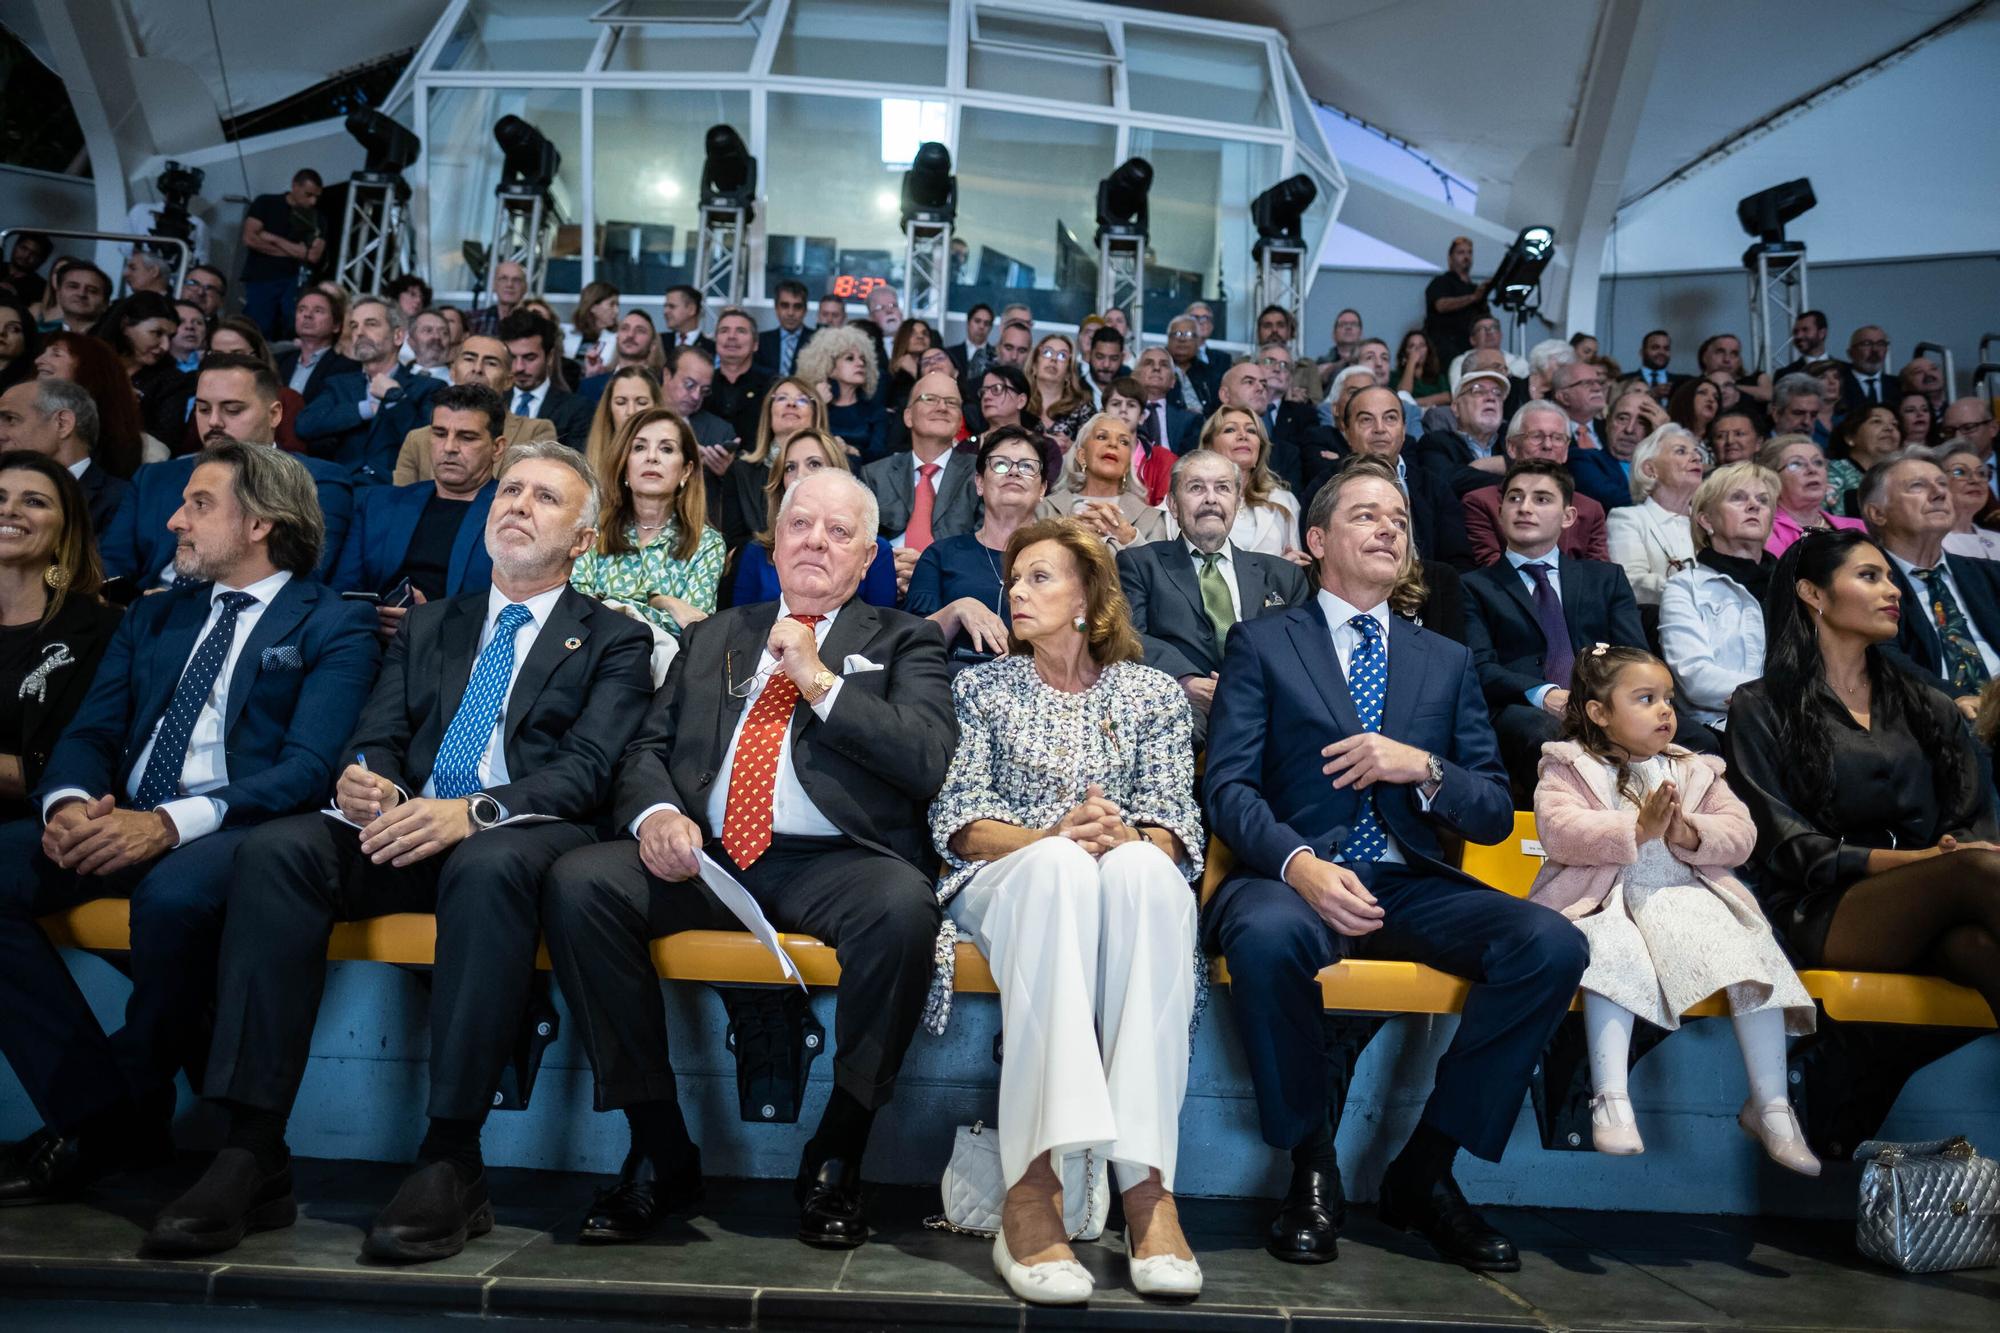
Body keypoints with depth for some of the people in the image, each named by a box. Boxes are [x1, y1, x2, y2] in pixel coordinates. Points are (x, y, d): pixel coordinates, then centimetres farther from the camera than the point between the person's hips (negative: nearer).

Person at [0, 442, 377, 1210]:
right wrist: (69, 803, -11)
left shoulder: (333, 628, 2)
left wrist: (172, 823, -24)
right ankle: (96, 1111, -11)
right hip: (116, 828, 6)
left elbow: (309, 768, -11)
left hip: (237, 831, -6)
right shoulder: (153, 617, 23)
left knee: (173, 893, -36)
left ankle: (117, 1121, -9)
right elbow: (89, 733, 13)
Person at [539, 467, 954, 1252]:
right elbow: (647, 748, 17)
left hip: (833, 863, -3)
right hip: (703, 855, 3)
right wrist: (656, 813, -6)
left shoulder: (902, 641, 15)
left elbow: (929, 759, -2)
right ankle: (659, 1150, -9)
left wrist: (819, 680, -5)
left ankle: (835, 1158, -13)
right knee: (576, 883, -23)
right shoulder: (714, 637, 25)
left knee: (905, 903, -35)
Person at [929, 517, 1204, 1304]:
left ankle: (1145, 1180, -40)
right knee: (1060, 866, -38)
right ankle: (1031, 1182, -42)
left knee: (1138, 870, -37)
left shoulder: (1152, 694, 14)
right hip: (1011, 884, -1)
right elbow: (957, 820, 2)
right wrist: (1051, 837, -18)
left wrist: (1126, 837, -20)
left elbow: (1176, 829, 5)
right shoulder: (981, 689, 14)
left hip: (1135, 887, 1)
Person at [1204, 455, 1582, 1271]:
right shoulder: (1262, 643, 10)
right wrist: (1300, 864, -22)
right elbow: (1229, 788, -2)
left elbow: (1495, 814, 14)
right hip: (1295, 876, -3)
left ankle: (1424, 1173, -7)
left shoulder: (1447, 661, 20)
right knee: (1268, 934, -37)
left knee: (1552, 943, -23)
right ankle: (1312, 1171, -12)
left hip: (1411, 884, 4)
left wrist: (1423, 768, -8)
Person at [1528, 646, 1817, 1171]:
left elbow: (1740, 833, 9)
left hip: (1686, 895, 4)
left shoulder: (1695, 771, 20)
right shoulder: (1569, 767, 6)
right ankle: (1610, 1099, -32)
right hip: (1604, 900, -4)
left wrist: (1689, 834, -13)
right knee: (1613, 952, -35)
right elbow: (1558, 831, -12)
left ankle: (1770, 1106, -7)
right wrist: (1638, 828, -21)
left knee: (1753, 958, -18)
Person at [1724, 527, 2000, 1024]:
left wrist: (1957, 852, -12)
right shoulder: (1761, 708, 9)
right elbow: (1784, 844, -2)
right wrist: (1914, 860, -15)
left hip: (1925, 913, 4)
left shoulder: (1930, 707, 25)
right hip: (1818, 913, -4)